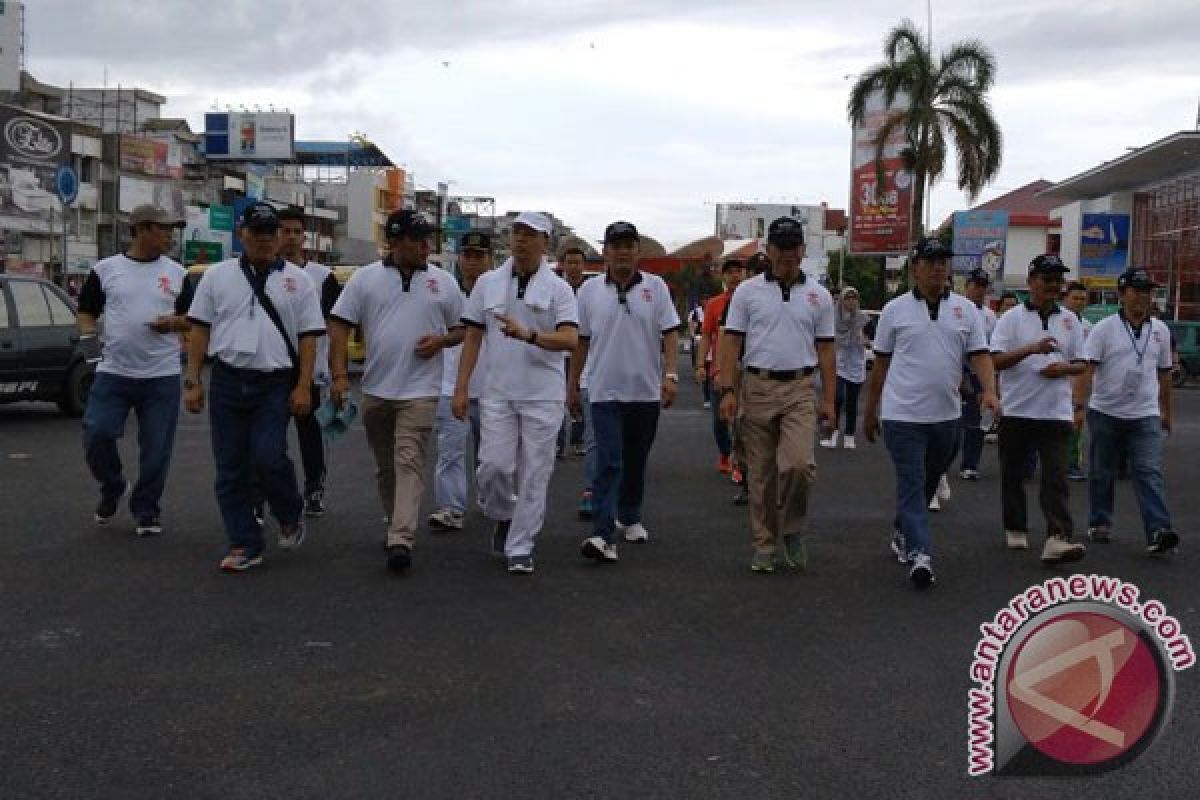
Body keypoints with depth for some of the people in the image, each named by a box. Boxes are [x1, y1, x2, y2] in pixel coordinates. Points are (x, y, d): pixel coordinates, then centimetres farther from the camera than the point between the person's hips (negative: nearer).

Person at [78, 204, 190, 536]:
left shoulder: (177, 273, 7)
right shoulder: (105, 269, 4)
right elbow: (86, 312, 10)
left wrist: (175, 322, -10)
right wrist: (88, 334, -10)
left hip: (162, 376, 0)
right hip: (113, 372, 0)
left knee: (155, 449, 2)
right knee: (96, 436, -4)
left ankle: (146, 512, 19)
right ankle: (112, 487, 25)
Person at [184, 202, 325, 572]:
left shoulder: (297, 280, 5)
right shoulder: (217, 275, 9)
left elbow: (308, 336, 2)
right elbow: (199, 330, 9)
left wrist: (303, 387, -6)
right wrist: (193, 381, 3)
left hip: (276, 385, -2)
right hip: (227, 382, 2)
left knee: (267, 457, -15)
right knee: (231, 468, 3)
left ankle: (291, 516, 14)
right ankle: (244, 545, 14)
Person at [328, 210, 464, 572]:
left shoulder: (443, 281, 4)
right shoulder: (365, 278, 2)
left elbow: (462, 329, 11)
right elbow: (340, 325, 0)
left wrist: (441, 340, -10)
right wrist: (340, 375, -9)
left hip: (420, 390, -2)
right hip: (376, 389, 2)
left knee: (409, 463, -11)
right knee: (384, 466, 14)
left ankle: (401, 540, -16)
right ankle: (397, 526, 31)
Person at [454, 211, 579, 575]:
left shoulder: (558, 288, 0)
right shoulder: (488, 283, 8)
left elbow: (570, 339, -13)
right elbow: (473, 336, 9)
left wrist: (529, 335, -29)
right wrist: (461, 388, 4)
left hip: (543, 395, -2)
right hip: (497, 393, 2)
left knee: (534, 472, 0)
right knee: (494, 466, -5)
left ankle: (520, 548, 11)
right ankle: (503, 517, 26)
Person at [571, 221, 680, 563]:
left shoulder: (656, 287, 2)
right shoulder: (590, 291, 3)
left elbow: (670, 334, -1)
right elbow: (581, 341, 8)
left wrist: (671, 375, -13)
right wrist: (572, 385, 11)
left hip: (646, 391, 1)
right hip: (605, 391, -1)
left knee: (636, 461, 15)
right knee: (609, 463, -10)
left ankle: (629, 518, 33)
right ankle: (603, 535, -15)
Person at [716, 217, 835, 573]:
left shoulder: (819, 296, 7)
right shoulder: (747, 291, 3)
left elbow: (825, 349, 8)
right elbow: (731, 341, 1)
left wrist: (829, 400, 3)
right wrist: (727, 390, -8)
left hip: (800, 390, 0)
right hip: (757, 389, 0)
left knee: (798, 464, -18)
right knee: (761, 474, 6)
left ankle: (792, 529, 8)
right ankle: (764, 546, 18)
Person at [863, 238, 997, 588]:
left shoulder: (965, 309, 6)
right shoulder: (895, 309, 0)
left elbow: (980, 355, 2)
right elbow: (881, 363, 6)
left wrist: (989, 391, -17)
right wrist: (870, 411, 9)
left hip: (946, 415, 4)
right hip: (903, 415, -4)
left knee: (928, 482, 17)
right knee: (912, 485, -8)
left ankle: (903, 532, 37)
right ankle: (919, 554, -12)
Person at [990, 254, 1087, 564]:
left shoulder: (1069, 320, 9)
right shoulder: (1012, 318, 0)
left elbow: (1081, 364, 13)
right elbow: (996, 361, -9)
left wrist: (1063, 368, -10)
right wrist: (1032, 349, -22)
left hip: (1056, 411, 1)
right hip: (1016, 410, -1)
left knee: (1055, 477, -8)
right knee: (1013, 475, 10)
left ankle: (1057, 539, -16)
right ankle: (1015, 530, 25)